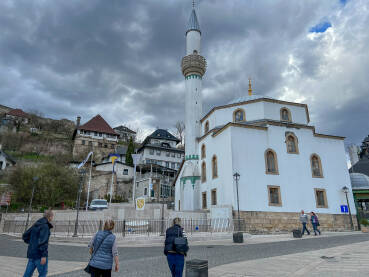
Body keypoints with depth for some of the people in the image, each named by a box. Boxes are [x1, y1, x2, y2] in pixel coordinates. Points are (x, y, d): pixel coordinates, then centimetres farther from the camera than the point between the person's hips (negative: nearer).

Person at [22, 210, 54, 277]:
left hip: (31, 254, 8)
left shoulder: (35, 225, 10)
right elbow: (42, 241, -24)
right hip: (40, 254, -8)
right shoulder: (45, 226, -17)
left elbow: (25, 236, 17)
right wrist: (44, 255, -22)